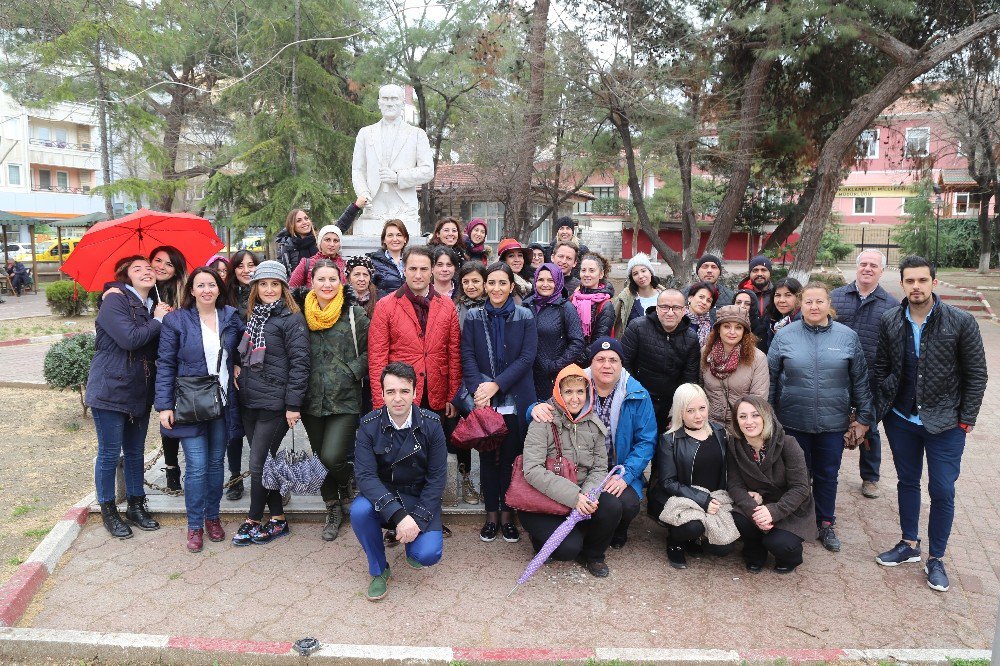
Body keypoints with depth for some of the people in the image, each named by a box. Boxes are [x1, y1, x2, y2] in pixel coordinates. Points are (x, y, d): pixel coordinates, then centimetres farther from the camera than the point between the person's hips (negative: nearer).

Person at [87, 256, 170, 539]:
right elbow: (130, 338, -25)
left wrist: (164, 319, -4)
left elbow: (159, 348, 10)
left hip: (140, 393, 7)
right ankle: (108, 511, 17)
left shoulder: (153, 306, 11)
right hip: (111, 389, -7)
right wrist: (157, 322, -12)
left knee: (135, 452, 15)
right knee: (109, 453, 3)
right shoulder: (114, 301, -11)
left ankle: (136, 506, 26)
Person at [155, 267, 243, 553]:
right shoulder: (176, 320, -5)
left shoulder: (231, 317, 4)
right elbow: (165, 365, -4)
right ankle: (195, 526, 12)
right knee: (197, 467, -4)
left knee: (216, 463, 12)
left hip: (223, 403, 3)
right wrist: (164, 405, -9)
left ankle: (212, 517, 28)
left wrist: (238, 367, 0)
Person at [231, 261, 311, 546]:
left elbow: (299, 362, -13)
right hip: (250, 401, 7)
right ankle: (278, 519, 22)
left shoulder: (291, 319, -9)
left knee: (259, 464, -2)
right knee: (264, 462, 11)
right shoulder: (254, 316, 14)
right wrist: (240, 382, 13)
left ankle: (253, 521, 14)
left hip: (275, 403, -7)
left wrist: (293, 404, -16)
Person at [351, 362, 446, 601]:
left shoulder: (431, 424, -11)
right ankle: (379, 570, -4)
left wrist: (417, 519, -20)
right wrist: (398, 515, -33)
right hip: (381, 495, 1)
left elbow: (437, 478, -9)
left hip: (420, 497, 0)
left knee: (428, 554, -23)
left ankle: (412, 545, 18)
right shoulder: (369, 425, -12)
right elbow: (365, 475, -21)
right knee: (359, 510, -32)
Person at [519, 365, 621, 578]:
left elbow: (599, 469, 4)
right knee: (569, 547, -25)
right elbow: (532, 470, -22)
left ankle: (592, 554, 6)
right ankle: (541, 536, 12)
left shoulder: (593, 424, 4)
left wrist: (588, 494, -18)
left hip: (580, 495, 5)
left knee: (612, 506, -23)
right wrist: (572, 496, -29)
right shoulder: (544, 422, -13)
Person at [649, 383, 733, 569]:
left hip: (713, 503, 5)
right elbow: (667, 482, -13)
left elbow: (725, 471, 13)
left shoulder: (719, 431, 6)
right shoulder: (670, 440, -8)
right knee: (694, 526, -33)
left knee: (723, 548, -14)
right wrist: (702, 500, -21)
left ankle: (691, 539, 18)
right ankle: (675, 543, 2)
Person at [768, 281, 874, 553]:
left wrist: (864, 417, 6)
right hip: (793, 422, -1)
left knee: (828, 475, 13)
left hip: (833, 423, 1)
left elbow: (860, 381, 5)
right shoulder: (784, 336, -2)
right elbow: (771, 379, 2)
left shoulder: (848, 337, 0)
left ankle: (826, 525, 29)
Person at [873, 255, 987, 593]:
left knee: (942, 491, 2)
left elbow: (976, 373, -6)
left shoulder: (961, 321, -11)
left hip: (945, 423, -3)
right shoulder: (890, 321, -3)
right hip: (901, 419, 3)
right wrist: (882, 409, 1)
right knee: (907, 482, 16)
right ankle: (909, 544, 33)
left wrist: (966, 419, -7)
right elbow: (881, 369, 5)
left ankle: (936, 559, 20)